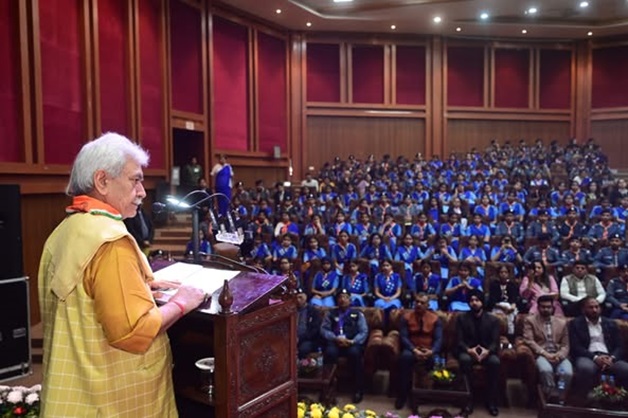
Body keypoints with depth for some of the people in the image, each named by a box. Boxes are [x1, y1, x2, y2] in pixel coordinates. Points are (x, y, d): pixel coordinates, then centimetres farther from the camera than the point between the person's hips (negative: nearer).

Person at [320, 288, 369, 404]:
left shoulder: (357, 314, 18)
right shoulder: (331, 313, 20)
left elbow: (364, 332, 6)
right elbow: (324, 329, 7)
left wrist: (352, 341, -13)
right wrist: (336, 338, -12)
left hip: (352, 343, -1)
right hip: (335, 342, 1)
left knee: (355, 353, -35)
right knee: (330, 352, -34)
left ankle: (358, 390, -25)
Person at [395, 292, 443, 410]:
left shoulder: (435, 319, 8)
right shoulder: (406, 317, 5)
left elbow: (439, 339, -2)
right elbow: (403, 337, -5)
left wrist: (432, 351, -24)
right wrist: (414, 350, -22)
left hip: (428, 351, 1)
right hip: (412, 349, -1)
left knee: (435, 360, -35)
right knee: (405, 356, -36)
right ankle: (403, 394, -27)